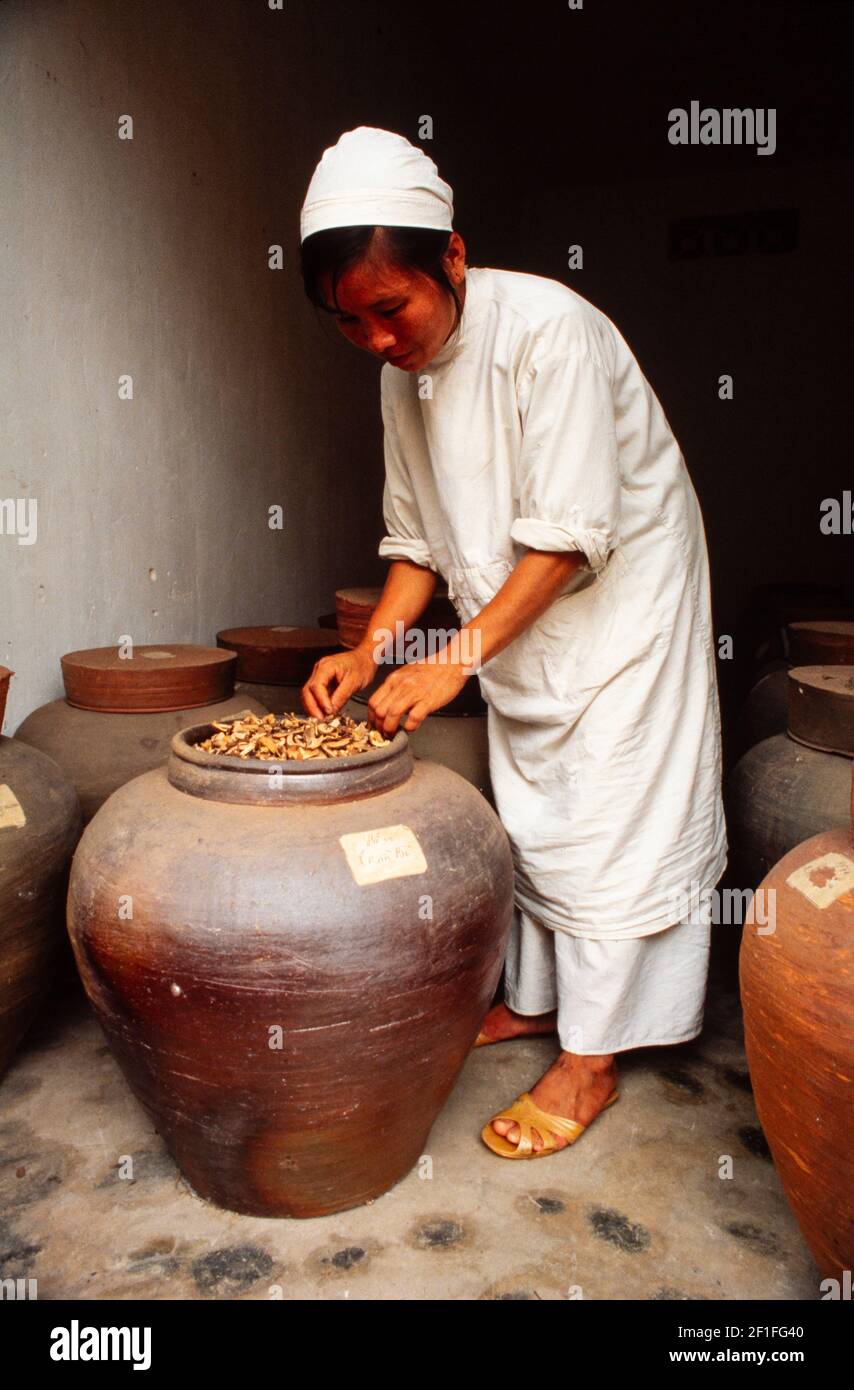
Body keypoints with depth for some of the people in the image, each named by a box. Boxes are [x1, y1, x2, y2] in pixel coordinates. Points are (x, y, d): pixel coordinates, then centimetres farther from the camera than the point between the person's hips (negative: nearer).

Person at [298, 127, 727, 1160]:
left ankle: (589, 1059, 12)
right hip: (517, 623, 7)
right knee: (528, 812, 13)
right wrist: (372, 649, -9)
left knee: (607, 819, -2)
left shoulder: (547, 328, -24)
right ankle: (536, 998, 31)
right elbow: (418, 534, 4)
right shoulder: (402, 371, 0)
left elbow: (570, 533, -27)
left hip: (621, 598, -7)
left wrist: (460, 656, -29)